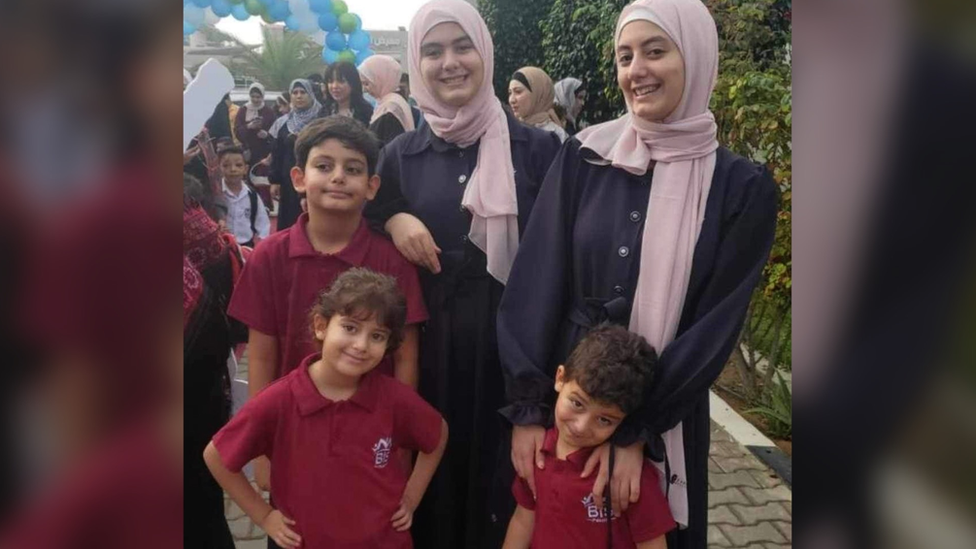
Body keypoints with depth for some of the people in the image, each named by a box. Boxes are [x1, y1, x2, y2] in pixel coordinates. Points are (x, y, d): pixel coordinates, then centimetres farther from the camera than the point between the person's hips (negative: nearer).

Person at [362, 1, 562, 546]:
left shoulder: (535, 147, -2)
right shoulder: (401, 155, 4)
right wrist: (392, 219, -9)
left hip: (512, 340, -1)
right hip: (430, 343, 2)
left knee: (505, 474, 9)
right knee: (436, 470, 12)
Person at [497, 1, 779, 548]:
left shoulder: (743, 187, -7)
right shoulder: (582, 159, -3)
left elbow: (714, 327, -10)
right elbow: (536, 282, -6)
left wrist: (634, 431, -13)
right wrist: (528, 407, -11)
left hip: (663, 412, -1)